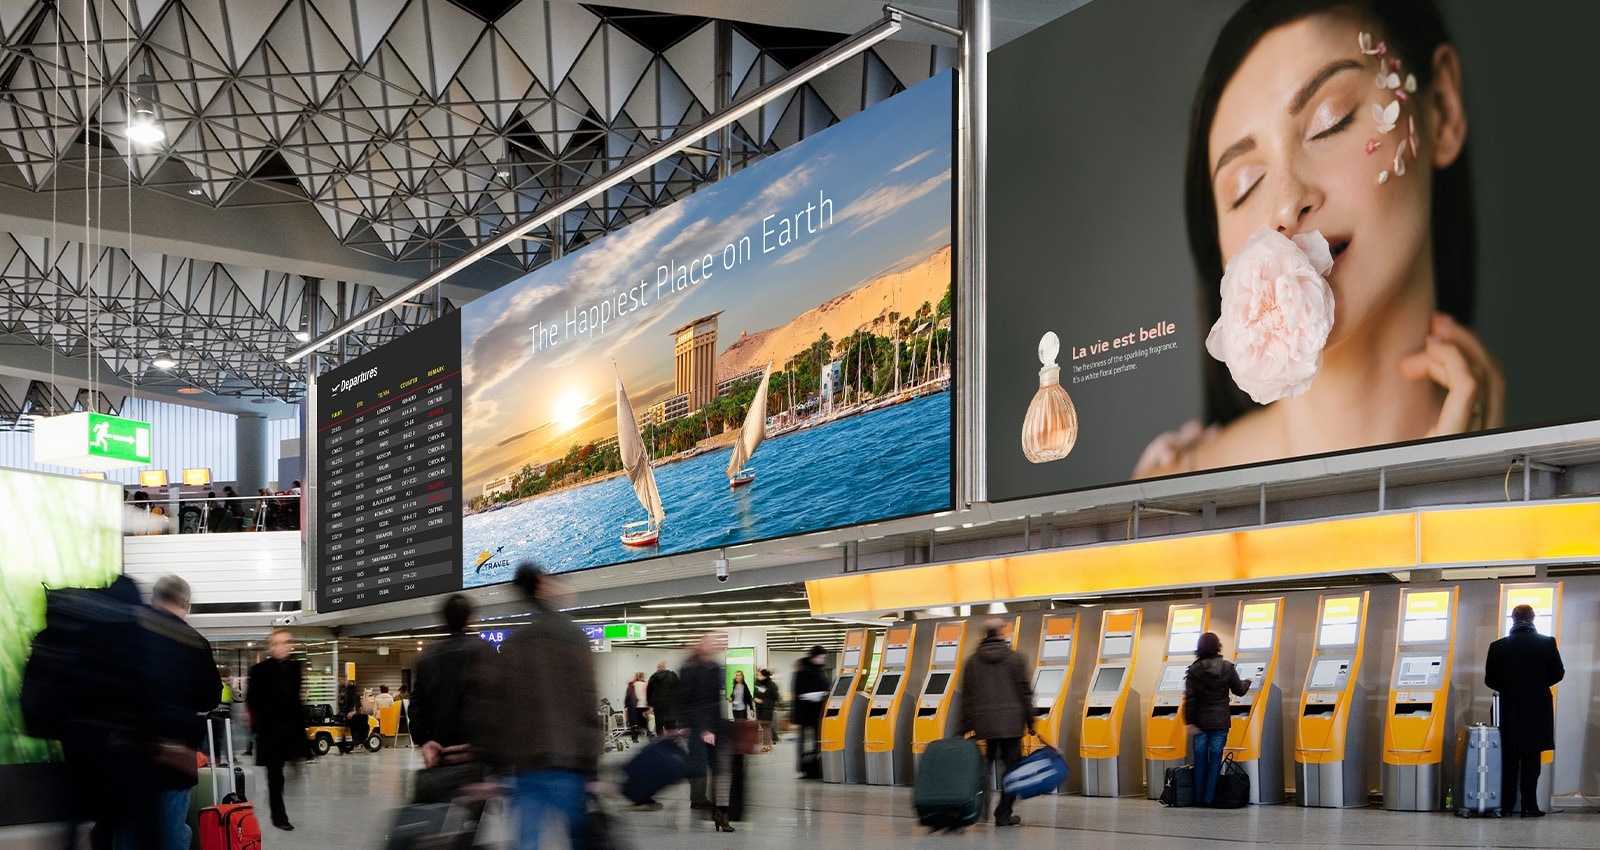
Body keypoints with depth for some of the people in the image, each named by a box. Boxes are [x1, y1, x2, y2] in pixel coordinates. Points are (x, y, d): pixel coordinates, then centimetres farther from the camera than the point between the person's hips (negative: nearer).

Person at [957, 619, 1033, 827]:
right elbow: (1025, 692, -1)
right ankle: (1003, 814, 2)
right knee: (1011, 768, 4)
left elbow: (966, 696, 6)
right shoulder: (1014, 659, -1)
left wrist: (964, 727, 11)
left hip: (983, 724, 2)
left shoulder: (972, 661, 5)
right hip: (1011, 722, -2)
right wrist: (1030, 720, 7)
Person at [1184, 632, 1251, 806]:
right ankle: (1209, 797, 2)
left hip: (1200, 721, 1)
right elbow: (1239, 690, 5)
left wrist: (1189, 721, -3)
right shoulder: (1227, 667, -4)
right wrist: (1247, 682, 27)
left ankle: (1198, 797, 11)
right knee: (1215, 759, 4)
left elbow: (1190, 698, -6)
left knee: (1200, 759, 8)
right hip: (1220, 721, -1)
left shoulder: (1194, 669, -3)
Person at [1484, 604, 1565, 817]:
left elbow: (1490, 679, -2)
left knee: (1509, 760, 9)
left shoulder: (1498, 646, -5)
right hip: (1537, 711, -1)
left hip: (1510, 711, 1)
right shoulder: (1547, 643, -8)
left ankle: (1506, 805, 8)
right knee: (1532, 759, 3)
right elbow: (1557, 673, -2)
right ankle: (1529, 806, -1)